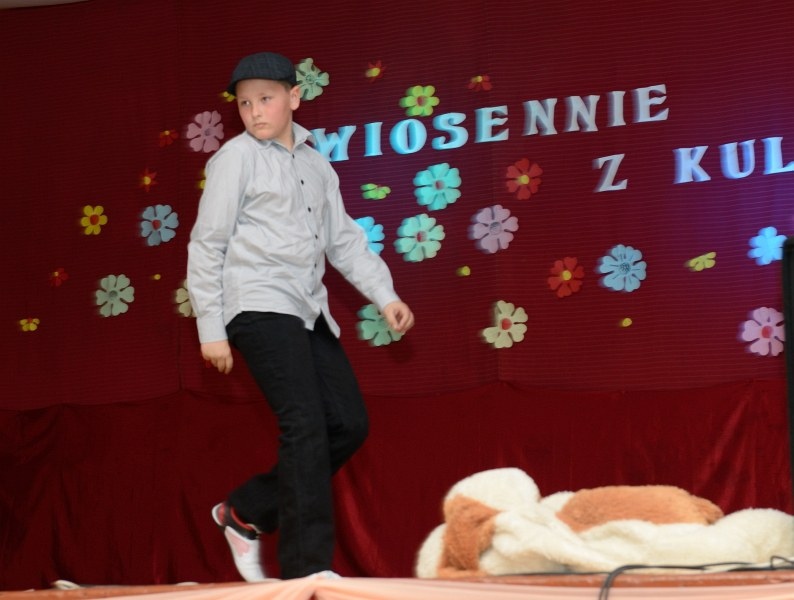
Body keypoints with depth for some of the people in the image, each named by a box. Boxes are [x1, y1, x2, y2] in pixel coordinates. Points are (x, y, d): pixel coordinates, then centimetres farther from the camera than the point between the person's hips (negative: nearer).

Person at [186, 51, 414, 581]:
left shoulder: (316, 165, 16)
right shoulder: (237, 157, -2)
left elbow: (343, 238, 18)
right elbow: (207, 245, -3)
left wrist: (384, 295, 7)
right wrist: (211, 328, -5)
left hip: (308, 310, 7)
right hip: (259, 305, -7)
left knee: (349, 423, 4)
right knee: (306, 425, -17)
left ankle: (247, 513, 16)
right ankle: (307, 567, -15)